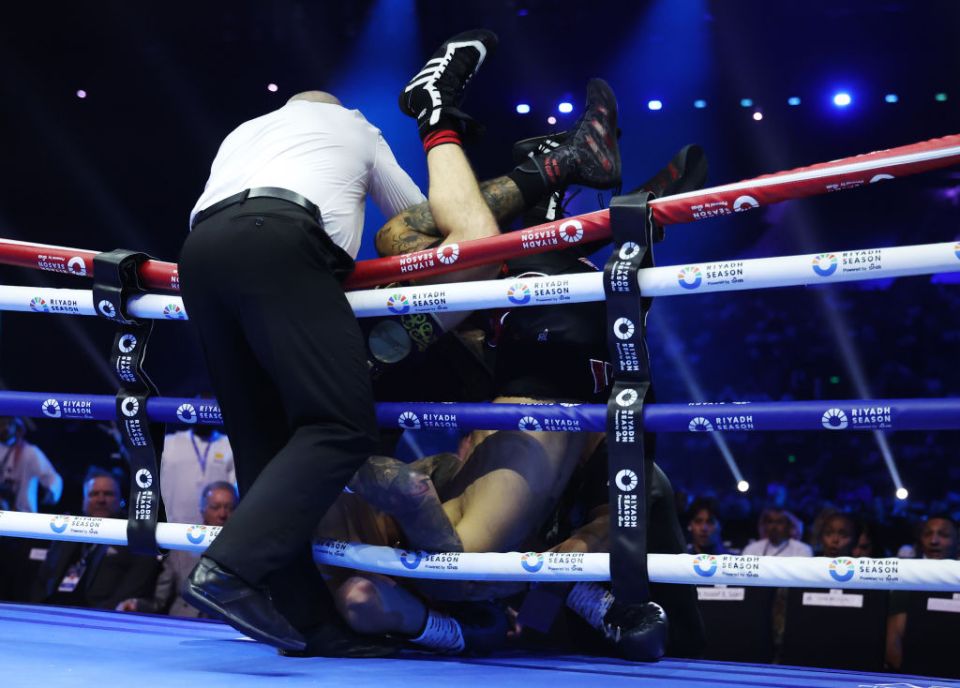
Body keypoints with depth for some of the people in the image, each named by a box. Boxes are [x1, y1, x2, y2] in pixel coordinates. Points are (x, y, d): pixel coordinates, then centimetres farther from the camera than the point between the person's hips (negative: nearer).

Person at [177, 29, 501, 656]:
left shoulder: (245, 130, 41)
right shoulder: (352, 126, 32)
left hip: (199, 251, 6)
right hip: (278, 241, -6)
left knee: (264, 440, 6)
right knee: (340, 426, -13)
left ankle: (308, 622, 0)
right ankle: (233, 569, -32)